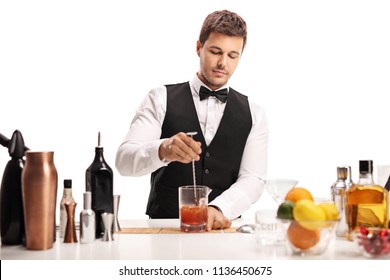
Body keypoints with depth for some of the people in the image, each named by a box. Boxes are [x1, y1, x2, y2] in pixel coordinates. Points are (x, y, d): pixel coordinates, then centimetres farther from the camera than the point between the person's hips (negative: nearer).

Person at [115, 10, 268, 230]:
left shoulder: (254, 114, 9)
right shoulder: (161, 100, 2)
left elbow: (253, 179, -3)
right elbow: (125, 160, -9)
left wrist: (219, 209, -22)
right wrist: (162, 150, -30)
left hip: (221, 231, 2)